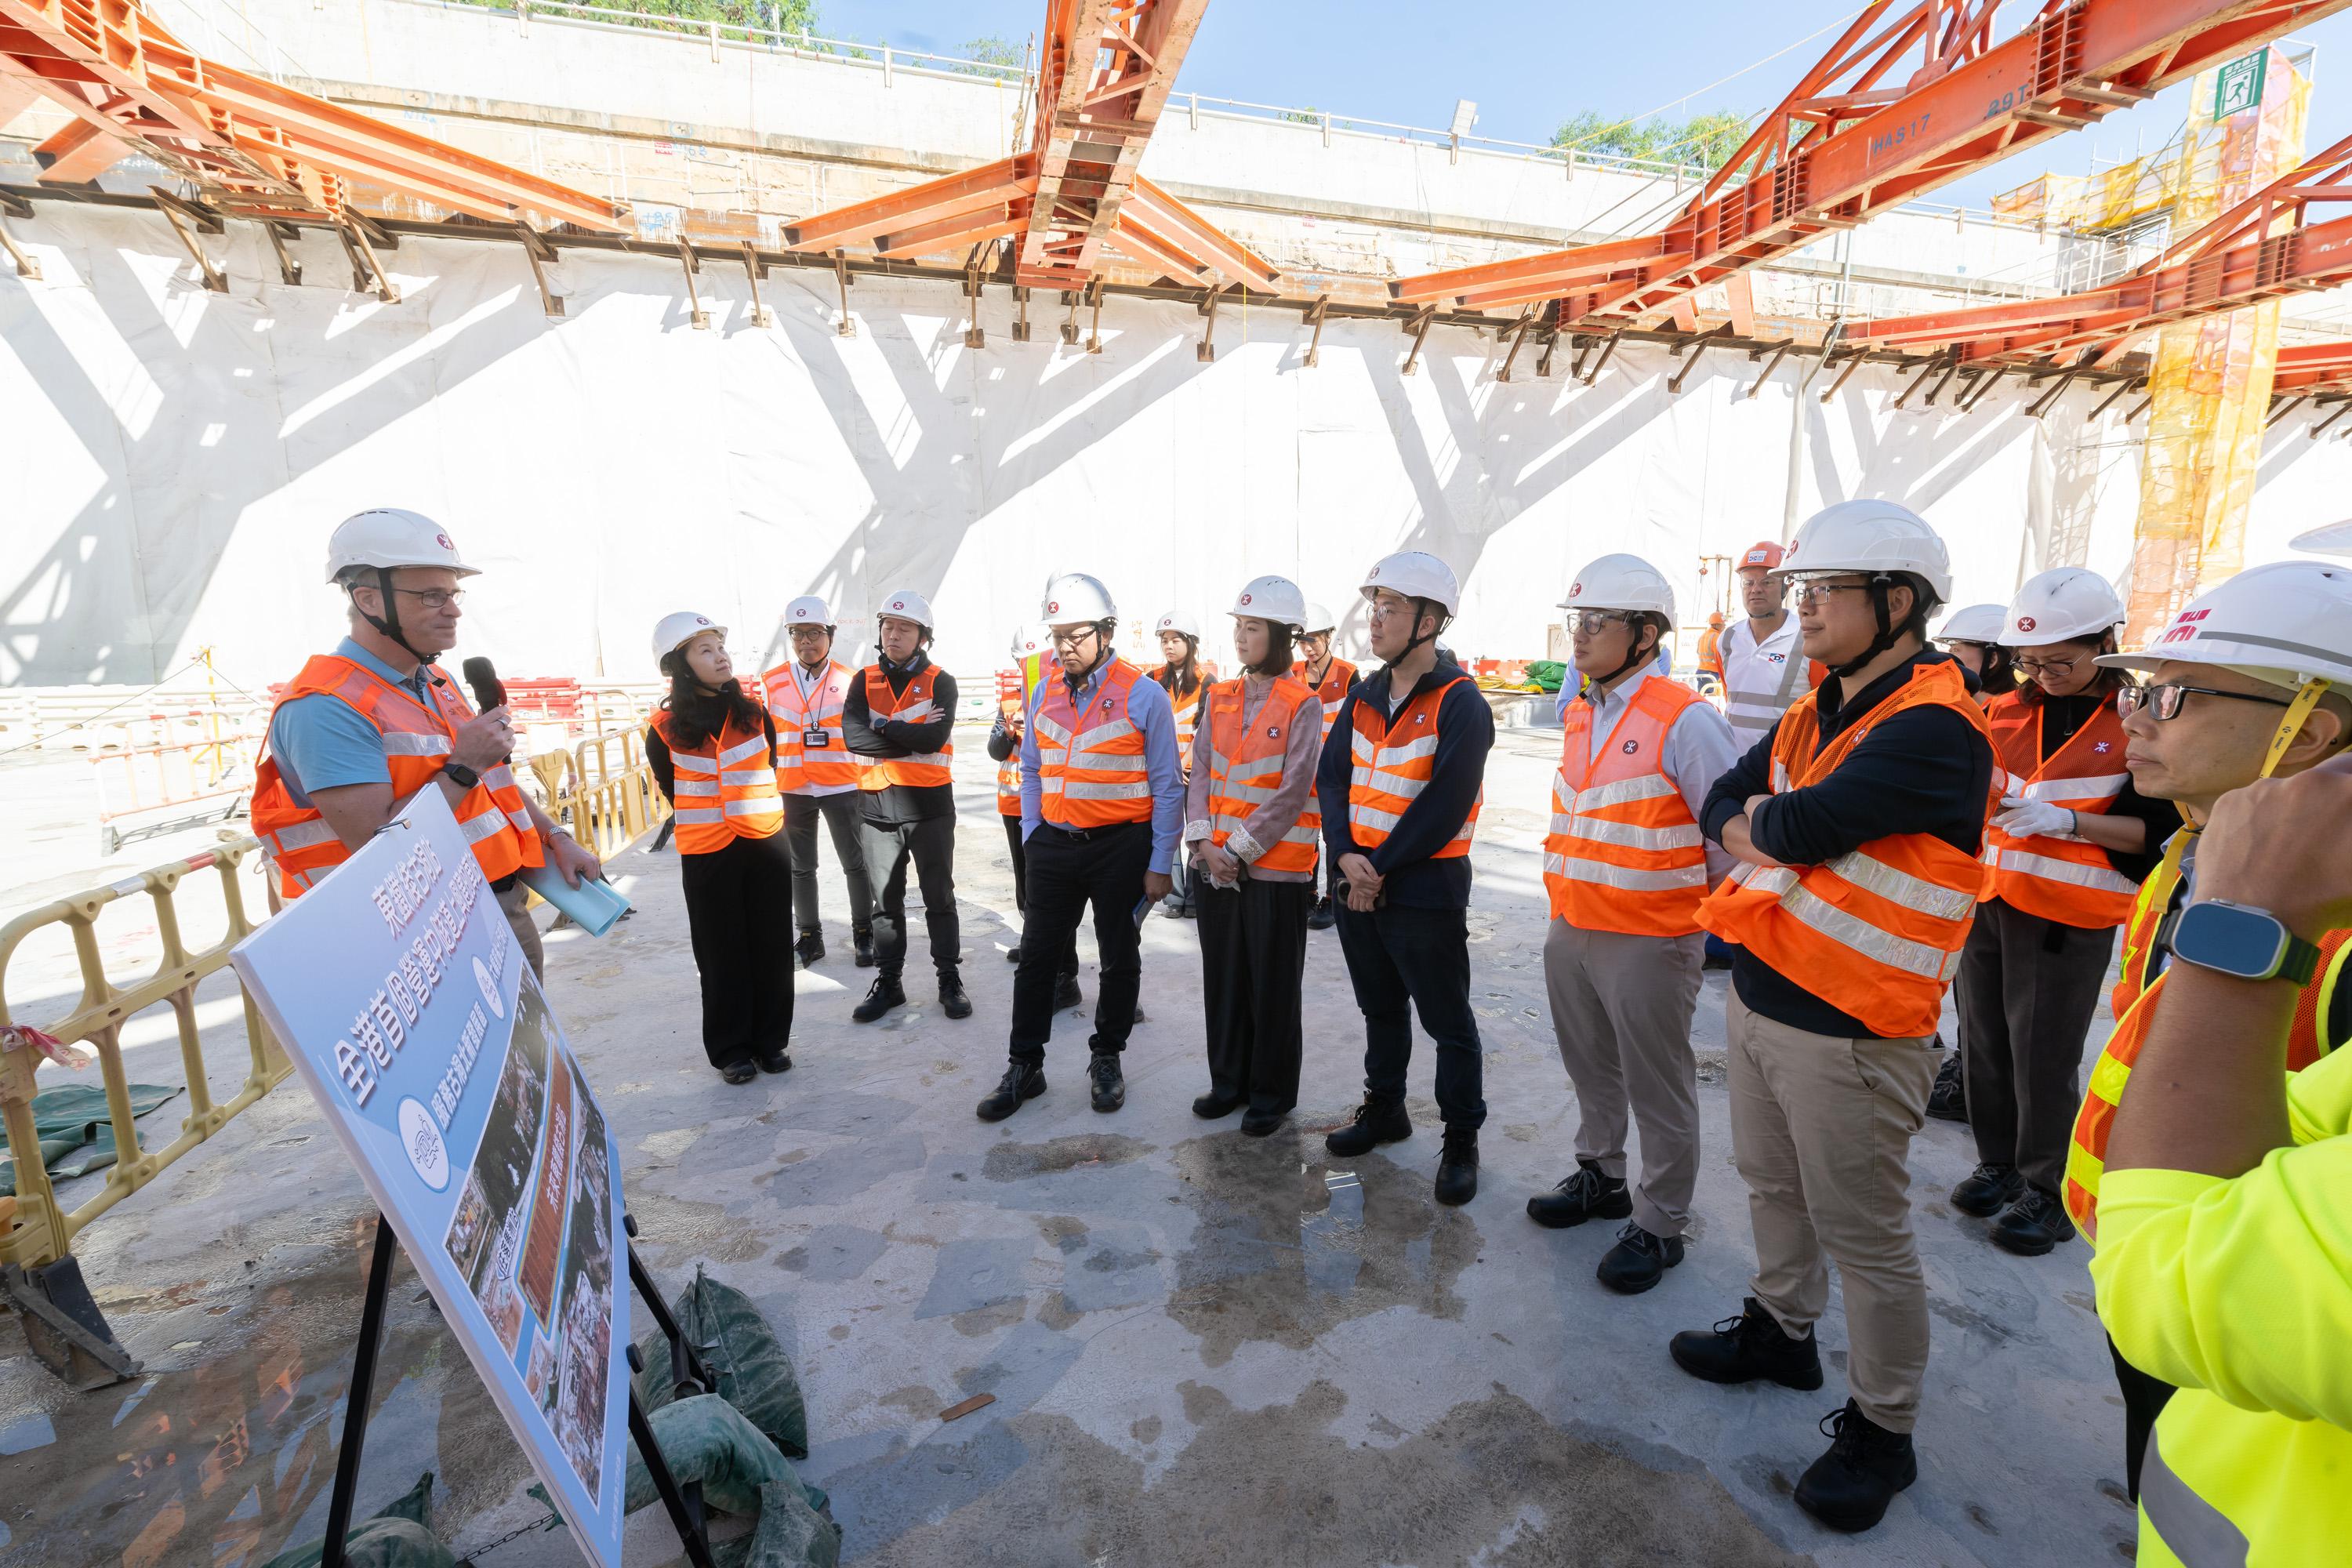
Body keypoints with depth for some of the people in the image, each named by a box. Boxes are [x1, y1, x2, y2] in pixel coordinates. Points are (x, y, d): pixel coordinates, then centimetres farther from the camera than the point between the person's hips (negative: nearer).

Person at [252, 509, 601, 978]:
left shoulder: (437, 682, 12)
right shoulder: (327, 706, -18)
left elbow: (494, 782, 20)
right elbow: (375, 844, -25)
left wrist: (555, 839, 9)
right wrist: (463, 767, -20)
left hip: (509, 909, 9)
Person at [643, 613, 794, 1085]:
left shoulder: (755, 714, 2)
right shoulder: (666, 727, -5)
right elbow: (671, 787, 7)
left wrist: (755, 810, 12)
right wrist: (711, 819, 11)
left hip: (767, 843, 2)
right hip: (707, 854, -2)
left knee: (771, 948, 8)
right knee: (723, 955, 7)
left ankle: (771, 1041, 23)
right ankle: (731, 1050, 20)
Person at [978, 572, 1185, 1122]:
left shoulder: (1143, 695, -9)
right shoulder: (1046, 691, 5)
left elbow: (1167, 787, -7)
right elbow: (1032, 771, 14)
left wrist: (1160, 865, -9)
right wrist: (1031, 838, 6)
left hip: (1121, 848, -4)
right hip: (1054, 845, 4)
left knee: (1119, 958, 11)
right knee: (1037, 954, 9)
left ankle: (1106, 1058, 31)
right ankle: (1024, 1067, 24)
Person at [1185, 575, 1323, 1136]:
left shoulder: (1303, 704, -8)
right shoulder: (1221, 697, 9)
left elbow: (1293, 791, -14)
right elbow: (1201, 771, 6)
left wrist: (1240, 849, -15)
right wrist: (1203, 841, -7)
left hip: (1275, 866, -5)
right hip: (1216, 864, 5)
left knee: (1273, 985, 6)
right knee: (1223, 976, 14)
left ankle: (1272, 1092, 23)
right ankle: (1229, 1080, 31)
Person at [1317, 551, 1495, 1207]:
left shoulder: (1459, 704, -14)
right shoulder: (1365, 695, 8)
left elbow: (1445, 807, -20)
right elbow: (1332, 776, 3)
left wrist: (1380, 869, -16)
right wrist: (1346, 854, -12)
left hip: (1425, 889, -6)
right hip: (1358, 882, 7)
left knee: (1448, 1021, 7)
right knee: (1380, 1007, 21)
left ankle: (1461, 1139, 23)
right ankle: (1384, 1108, 40)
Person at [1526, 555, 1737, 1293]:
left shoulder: (1684, 720, -16)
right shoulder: (1579, 714, 9)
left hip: (1649, 939, -7)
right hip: (1571, 928, 7)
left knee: (1658, 1088, 8)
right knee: (1592, 1067, 22)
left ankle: (1659, 1224, 25)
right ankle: (1599, 1178, 42)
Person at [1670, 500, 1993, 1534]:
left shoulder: (1934, 728, -20)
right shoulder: (1814, 713, 9)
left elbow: (1799, 828, -27)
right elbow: (1723, 806, 6)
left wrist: (1765, 823, -7)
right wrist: (1776, 832, -12)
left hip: (1849, 1032, -8)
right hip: (1760, 995, 8)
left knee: (1865, 1238, 8)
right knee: (1773, 1188, 24)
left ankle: (1880, 1432, 28)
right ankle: (1780, 1331, 46)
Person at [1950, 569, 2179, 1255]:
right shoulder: (2007, 710, 7)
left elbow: (2156, 830, -8)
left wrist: (2066, 821, -22)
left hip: (2068, 916, -4)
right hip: (1987, 900, 5)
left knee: (2044, 1055, 1)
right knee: (1984, 1037, 12)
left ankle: (2047, 1190, 20)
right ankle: (1999, 1164, 30)